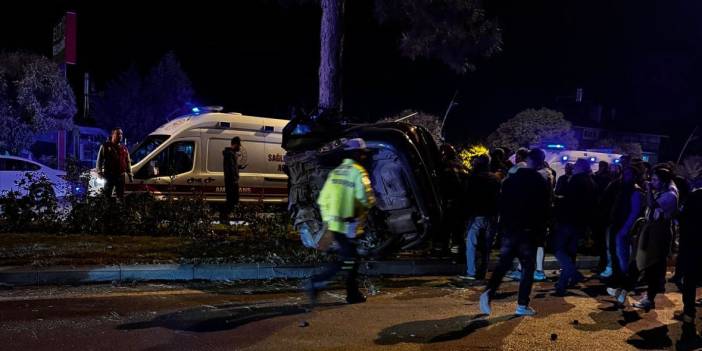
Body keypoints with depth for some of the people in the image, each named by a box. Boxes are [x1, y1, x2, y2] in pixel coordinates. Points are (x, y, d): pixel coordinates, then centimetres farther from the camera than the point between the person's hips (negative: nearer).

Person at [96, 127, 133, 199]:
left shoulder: (124, 148, 14)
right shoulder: (105, 146, 2)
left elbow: (128, 162, 17)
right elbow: (100, 159, 0)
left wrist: (130, 175, 13)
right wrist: (99, 171, -10)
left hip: (120, 175, 4)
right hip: (109, 175, -4)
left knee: (121, 196, 8)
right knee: (107, 195, -3)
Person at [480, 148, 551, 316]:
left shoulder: (511, 179, 3)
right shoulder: (543, 184, -4)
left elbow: (502, 204, 6)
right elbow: (545, 211, -2)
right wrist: (540, 233, 6)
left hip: (510, 229, 3)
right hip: (529, 231, -3)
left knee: (503, 264, 8)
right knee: (528, 268, 6)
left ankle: (488, 292, -12)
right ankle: (522, 305, 3)